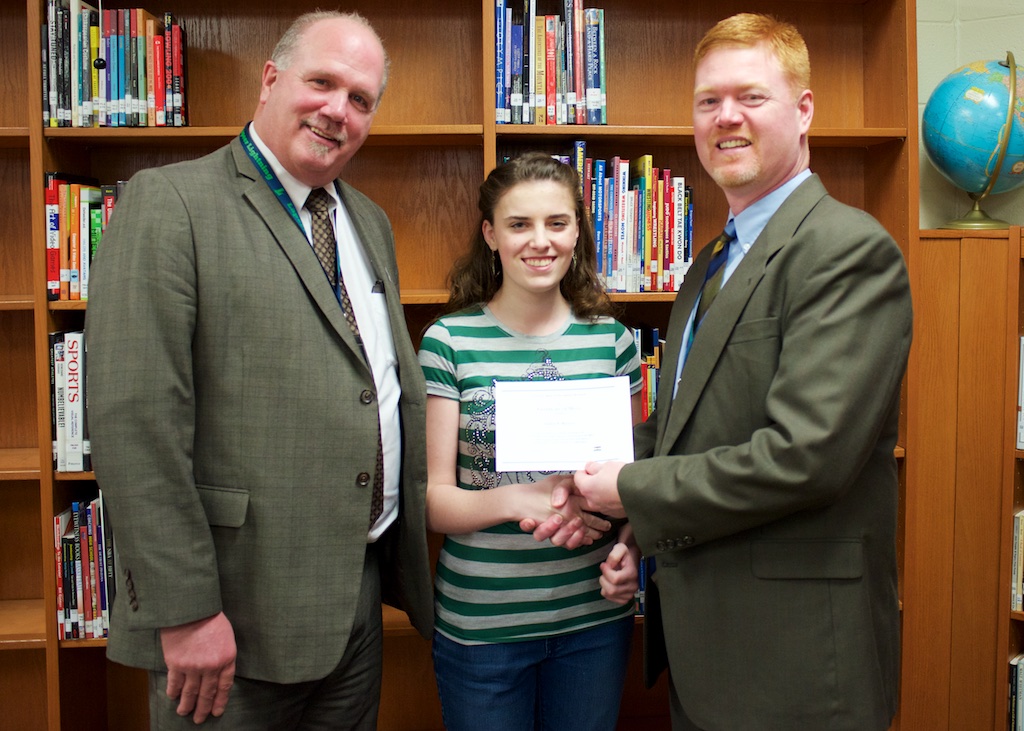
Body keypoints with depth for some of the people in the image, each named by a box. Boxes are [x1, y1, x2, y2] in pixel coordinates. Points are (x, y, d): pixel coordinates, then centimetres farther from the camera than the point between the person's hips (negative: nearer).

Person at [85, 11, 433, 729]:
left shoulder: (369, 222, 13)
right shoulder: (170, 203, -10)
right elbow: (135, 421, -17)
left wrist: (409, 554, 12)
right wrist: (184, 611, -19)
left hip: (361, 592, 7)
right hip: (237, 613, -7)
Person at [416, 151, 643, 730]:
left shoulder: (612, 338, 1)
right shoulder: (450, 341, -7)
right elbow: (436, 500, -8)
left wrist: (629, 549, -10)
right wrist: (516, 500, -26)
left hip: (594, 617, 3)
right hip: (479, 622, -2)